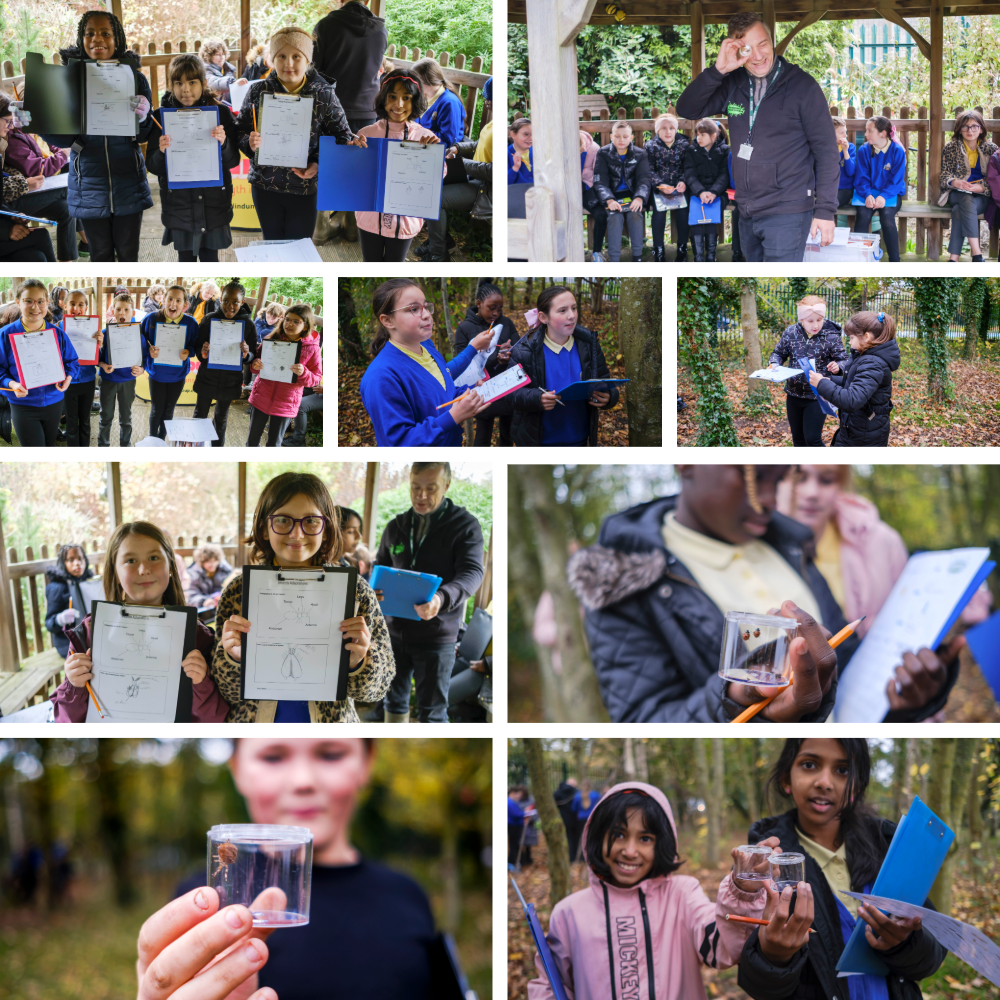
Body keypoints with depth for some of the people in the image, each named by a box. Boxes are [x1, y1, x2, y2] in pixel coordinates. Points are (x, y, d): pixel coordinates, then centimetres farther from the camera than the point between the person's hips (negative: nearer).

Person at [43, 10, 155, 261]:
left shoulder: (135, 77, -3)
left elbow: (144, 136, 0)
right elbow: (62, 138, -2)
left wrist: (142, 118, -23)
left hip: (128, 182, 0)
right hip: (90, 183, 0)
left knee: (128, 252, 8)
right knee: (100, 254, 10)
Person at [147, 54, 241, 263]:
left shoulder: (220, 112, -5)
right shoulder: (161, 116, -5)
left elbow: (233, 161, -4)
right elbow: (154, 167, -4)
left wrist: (223, 143, -26)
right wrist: (162, 152, -27)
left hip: (214, 201, 0)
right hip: (179, 204, 0)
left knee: (210, 258, 10)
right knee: (186, 259, 10)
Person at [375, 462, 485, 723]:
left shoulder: (465, 525, -6)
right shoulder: (396, 526, 8)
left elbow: (472, 572, -18)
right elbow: (380, 566, 18)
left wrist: (441, 598, -39)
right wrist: (374, 590, -8)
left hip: (436, 635, -5)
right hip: (395, 630, 5)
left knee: (432, 712, 0)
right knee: (394, 701, 17)